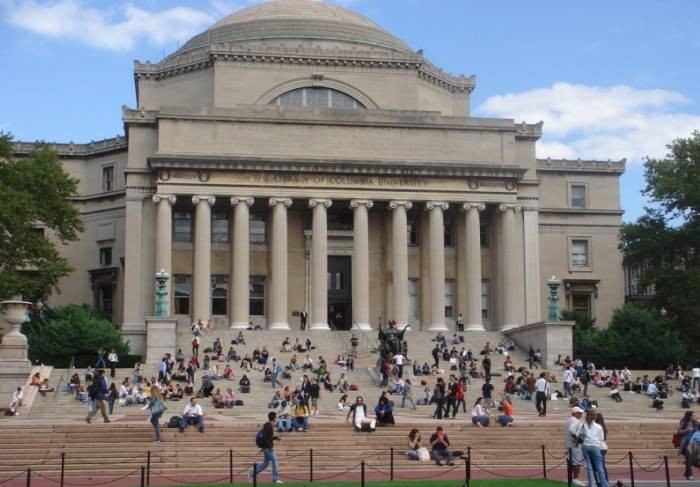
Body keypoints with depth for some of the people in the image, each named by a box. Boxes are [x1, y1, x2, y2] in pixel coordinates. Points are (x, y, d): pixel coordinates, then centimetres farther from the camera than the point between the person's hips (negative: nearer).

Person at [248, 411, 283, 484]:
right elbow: (264, 438, -23)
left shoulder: (270, 425, 12)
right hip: (267, 447, -10)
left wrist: (276, 438, 10)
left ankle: (252, 473, 18)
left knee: (266, 463, 13)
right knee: (275, 461, -7)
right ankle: (275, 479, -3)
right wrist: (270, 447, -21)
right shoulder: (268, 426, -17)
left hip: (268, 447, 10)